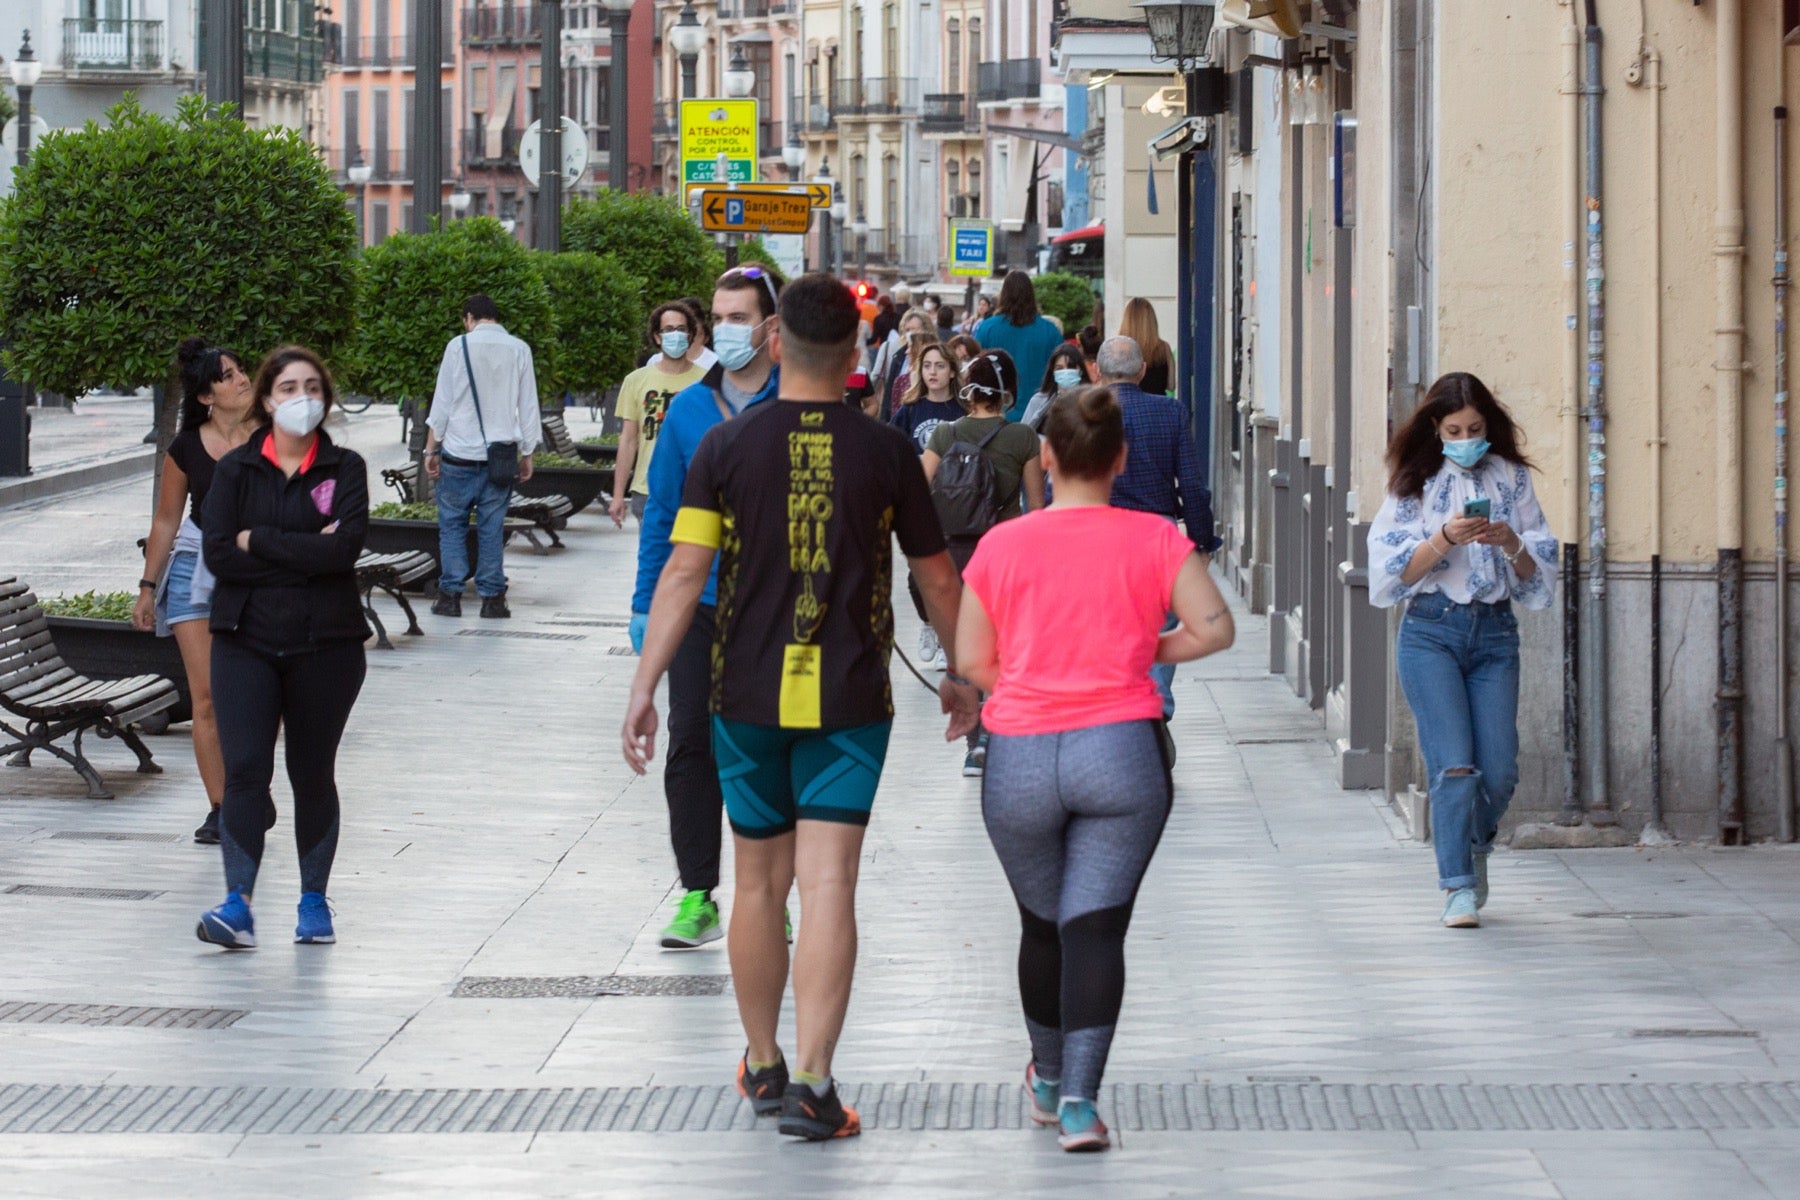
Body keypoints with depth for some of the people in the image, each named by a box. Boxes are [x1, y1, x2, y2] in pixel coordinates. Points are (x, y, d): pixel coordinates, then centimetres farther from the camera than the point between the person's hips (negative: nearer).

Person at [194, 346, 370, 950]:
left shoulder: (345, 469, 2)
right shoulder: (235, 470, 5)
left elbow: (345, 547, -14)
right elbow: (217, 552, -8)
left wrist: (260, 541, -11)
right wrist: (305, 552, -12)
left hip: (325, 644, 0)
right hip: (246, 639, 0)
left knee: (313, 774, 8)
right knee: (245, 768, -11)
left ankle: (314, 900, 20)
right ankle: (238, 904, -15)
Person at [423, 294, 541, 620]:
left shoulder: (459, 346, -2)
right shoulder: (518, 350, 4)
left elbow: (442, 403, 0)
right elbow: (528, 407, 7)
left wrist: (432, 449, 6)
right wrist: (527, 454, 14)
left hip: (459, 453, -2)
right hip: (500, 454, 2)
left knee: (452, 524, 7)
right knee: (492, 526, 5)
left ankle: (451, 594, 2)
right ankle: (492, 598, 3)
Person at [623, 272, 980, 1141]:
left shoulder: (727, 448, -3)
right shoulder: (884, 455, -2)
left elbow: (683, 571, -7)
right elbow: (938, 579, 7)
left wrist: (644, 686, -4)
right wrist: (963, 677, 21)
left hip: (749, 697, 1)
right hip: (848, 698, -1)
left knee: (758, 885, 14)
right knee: (828, 884, -5)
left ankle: (763, 1065, 28)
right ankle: (812, 1083, -14)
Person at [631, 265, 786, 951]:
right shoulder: (688, 409, 7)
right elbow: (662, 512, 12)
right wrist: (645, 605, 9)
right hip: (700, 605, 3)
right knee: (691, 744, 0)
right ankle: (697, 898, 6)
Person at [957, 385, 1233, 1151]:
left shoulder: (1001, 546, 2)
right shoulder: (1154, 541, -1)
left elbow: (970, 661, 4)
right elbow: (1215, 628, -6)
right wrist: (1149, 652, 11)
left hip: (1019, 759, 1)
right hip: (1120, 751, -1)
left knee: (1042, 925, 19)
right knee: (1097, 927, -3)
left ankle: (1047, 1081, 36)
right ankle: (1079, 1097, -17)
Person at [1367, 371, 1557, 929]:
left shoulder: (1512, 479, 9)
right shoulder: (1414, 483, 3)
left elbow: (1537, 573, 9)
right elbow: (1395, 570, -3)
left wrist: (1512, 545, -12)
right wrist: (1446, 538, -17)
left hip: (1495, 631, 2)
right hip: (1430, 631, -2)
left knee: (1499, 769, -3)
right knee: (1454, 764, -13)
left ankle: (1476, 846, 27)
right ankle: (1457, 887, -7)